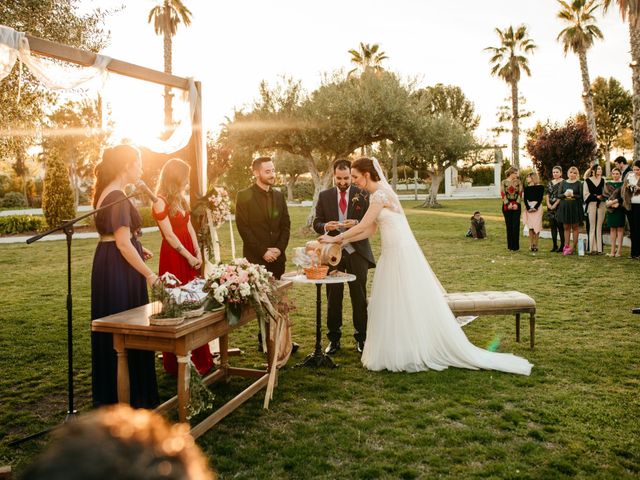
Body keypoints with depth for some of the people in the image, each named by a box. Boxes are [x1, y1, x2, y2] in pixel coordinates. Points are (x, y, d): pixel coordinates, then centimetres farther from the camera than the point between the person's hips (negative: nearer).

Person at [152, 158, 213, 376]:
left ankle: (200, 358, 21)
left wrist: (198, 254, 1)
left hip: (190, 256, 7)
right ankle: (175, 363, 13)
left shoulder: (181, 199, 12)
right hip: (173, 257, -7)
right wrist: (189, 257, -10)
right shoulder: (161, 203, -12)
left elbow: (189, 228, 11)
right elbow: (170, 236, -14)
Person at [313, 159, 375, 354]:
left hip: (357, 252, -1)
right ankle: (334, 339, 16)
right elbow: (316, 223, 7)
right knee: (333, 297, 5)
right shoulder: (324, 196, 7)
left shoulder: (362, 195, 2)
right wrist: (326, 226, -16)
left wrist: (356, 223, -20)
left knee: (359, 297, 4)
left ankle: (361, 338, 16)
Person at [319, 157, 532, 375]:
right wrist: (342, 240, 11)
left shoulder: (381, 194, -16)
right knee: (393, 305, 14)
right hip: (393, 253, 10)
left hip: (401, 254, -10)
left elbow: (362, 226, -17)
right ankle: (400, 353, 25)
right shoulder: (376, 194, 13)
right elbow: (369, 230, 14)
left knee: (408, 305, 0)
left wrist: (335, 238, -8)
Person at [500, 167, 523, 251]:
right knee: (509, 225, 3)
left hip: (516, 205, 0)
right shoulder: (503, 182, 3)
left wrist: (516, 203, -12)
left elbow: (520, 193, 0)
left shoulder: (518, 182, 6)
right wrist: (508, 204, -12)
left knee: (516, 225, -4)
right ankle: (510, 246, 11)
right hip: (507, 206, 0)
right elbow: (503, 194, -3)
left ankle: (515, 246, 1)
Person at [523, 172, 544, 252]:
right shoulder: (526, 188, 9)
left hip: (537, 207, -2)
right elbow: (525, 199, 2)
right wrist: (528, 208, -11)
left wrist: (535, 207, -14)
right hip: (529, 207, 2)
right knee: (530, 227, 1)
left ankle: (535, 245, -1)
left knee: (537, 227, -4)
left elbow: (540, 198, -3)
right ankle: (531, 245, 2)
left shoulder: (540, 187, 3)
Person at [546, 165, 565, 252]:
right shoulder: (550, 183, 15)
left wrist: (555, 204, -14)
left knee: (560, 226, -7)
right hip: (551, 207, 6)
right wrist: (548, 204, -1)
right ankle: (555, 245, 12)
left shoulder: (563, 182, -4)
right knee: (553, 226, 7)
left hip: (559, 206, -6)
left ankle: (562, 245, -2)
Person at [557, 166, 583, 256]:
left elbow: (581, 195, -3)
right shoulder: (563, 182, 9)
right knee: (566, 227, 6)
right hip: (564, 207, 2)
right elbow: (558, 195, 5)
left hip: (575, 207, -2)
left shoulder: (578, 183, 2)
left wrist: (573, 195, -19)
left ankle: (574, 247, 4)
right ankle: (566, 246, 10)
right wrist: (565, 194, -14)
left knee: (575, 227, 2)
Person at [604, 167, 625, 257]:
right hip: (610, 209, 3)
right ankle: (613, 250, 8)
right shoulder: (608, 185, 12)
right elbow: (605, 197, 6)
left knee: (620, 229, -3)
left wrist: (614, 201, -15)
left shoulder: (623, 184, 2)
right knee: (612, 229, 5)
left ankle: (619, 250, -1)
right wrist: (611, 203, -10)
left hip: (620, 209, -3)